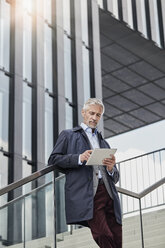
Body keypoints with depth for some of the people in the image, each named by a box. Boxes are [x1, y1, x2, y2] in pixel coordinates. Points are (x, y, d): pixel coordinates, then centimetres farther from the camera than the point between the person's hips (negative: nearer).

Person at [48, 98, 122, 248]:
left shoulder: (104, 143, 33)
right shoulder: (68, 135, 21)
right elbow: (53, 159, 7)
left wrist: (111, 168, 3)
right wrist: (79, 158, -7)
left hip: (108, 194, 5)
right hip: (86, 193, -5)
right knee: (104, 235, -26)